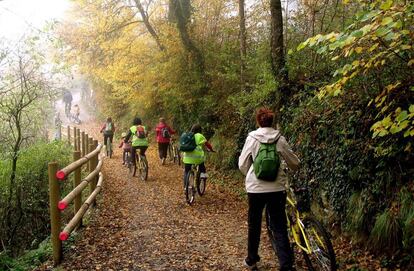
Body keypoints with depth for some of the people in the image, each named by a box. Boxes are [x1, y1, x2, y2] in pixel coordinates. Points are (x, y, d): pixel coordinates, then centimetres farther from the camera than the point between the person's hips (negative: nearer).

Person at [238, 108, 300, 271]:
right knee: (279, 227, 5)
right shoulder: (280, 139, -1)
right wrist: (285, 166, 29)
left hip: (255, 188, 0)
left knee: (254, 225, 16)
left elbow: (242, 165, 0)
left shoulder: (252, 138, -4)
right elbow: (294, 163, 7)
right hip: (276, 188, 1)